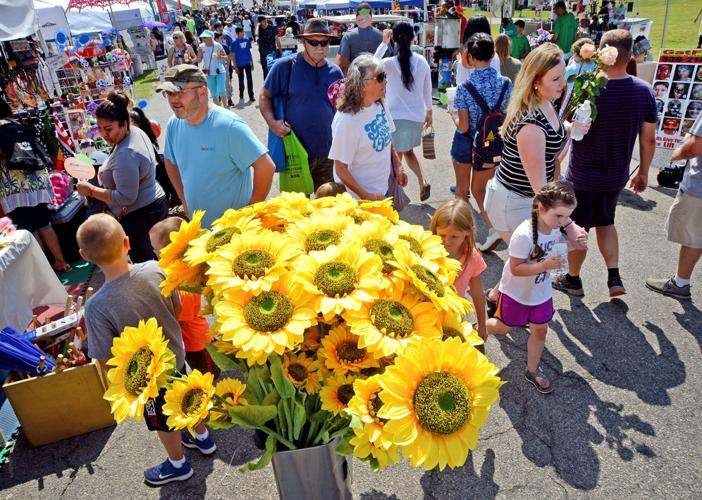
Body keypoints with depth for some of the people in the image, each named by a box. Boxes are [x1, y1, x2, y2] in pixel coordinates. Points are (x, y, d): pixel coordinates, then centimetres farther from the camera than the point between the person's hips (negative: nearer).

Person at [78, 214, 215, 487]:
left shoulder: (97, 306, -33)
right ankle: (203, 438, 58)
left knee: (164, 422, 23)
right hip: (176, 356, 4)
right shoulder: (155, 269, -22)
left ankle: (178, 464, 51)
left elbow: (105, 359, -22)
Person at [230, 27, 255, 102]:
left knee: (249, 80, -3)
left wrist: (252, 63, 12)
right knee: (241, 80, 11)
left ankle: (251, 96, 1)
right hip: (239, 64, -2)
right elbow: (233, 55, -4)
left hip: (248, 63, 2)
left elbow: (249, 51, 12)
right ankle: (241, 96, 27)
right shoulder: (234, 42, -6)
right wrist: (235, 66, -8)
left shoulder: (247, 39, 3)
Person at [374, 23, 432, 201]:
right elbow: (427, 90, 7)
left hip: (397, 117, -4)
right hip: (417, 116, 4)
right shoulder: (422, 61, -2)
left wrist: (384, 44, -2)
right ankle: (422, 182, 8)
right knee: (408, 151, 24)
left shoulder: (390, 63, -14)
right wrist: (429, 111, 20)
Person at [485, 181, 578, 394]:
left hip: (541, 291, 6)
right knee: (503, 328, 14)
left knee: (540, 330, 14)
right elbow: (516, 268, -30)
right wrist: (545, 266, -40)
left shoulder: (555, 227, -11)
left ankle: (533, 371, 34)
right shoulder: (524, 235, -34)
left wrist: (572, 245, -8)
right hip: (516, 292, -6)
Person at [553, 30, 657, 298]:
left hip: (583, 176, -4)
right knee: (605, 221, 26)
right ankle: (614, 278, 21)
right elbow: (649, 139, 1)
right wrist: (643, 172, 12)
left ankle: (573, 280, 30)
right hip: (616, 176, 4)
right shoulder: (644, 90, -7)